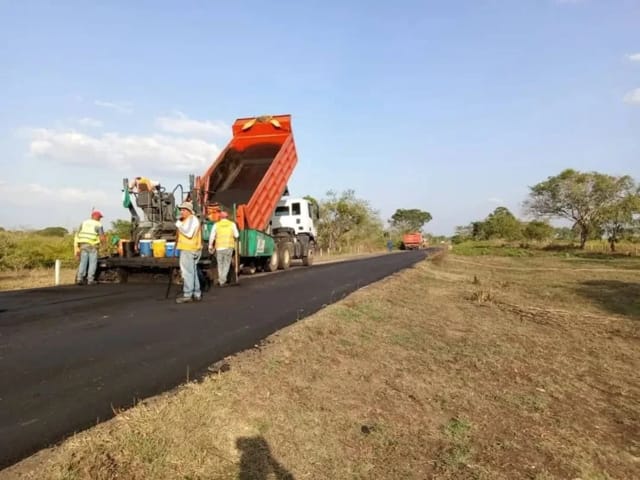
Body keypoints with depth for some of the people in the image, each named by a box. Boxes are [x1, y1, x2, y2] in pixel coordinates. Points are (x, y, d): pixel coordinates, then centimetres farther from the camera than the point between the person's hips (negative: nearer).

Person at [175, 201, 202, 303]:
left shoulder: (192, 219, -10)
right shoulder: (187, 220, 22)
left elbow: (189, 233, -22)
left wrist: (179, 225, -15)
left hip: (189, 250, -11)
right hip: (187, 249, 11)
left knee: (187, 272, -9)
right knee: (192, 272, 12)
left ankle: (187, 295, -8)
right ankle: (197, 294, 16)